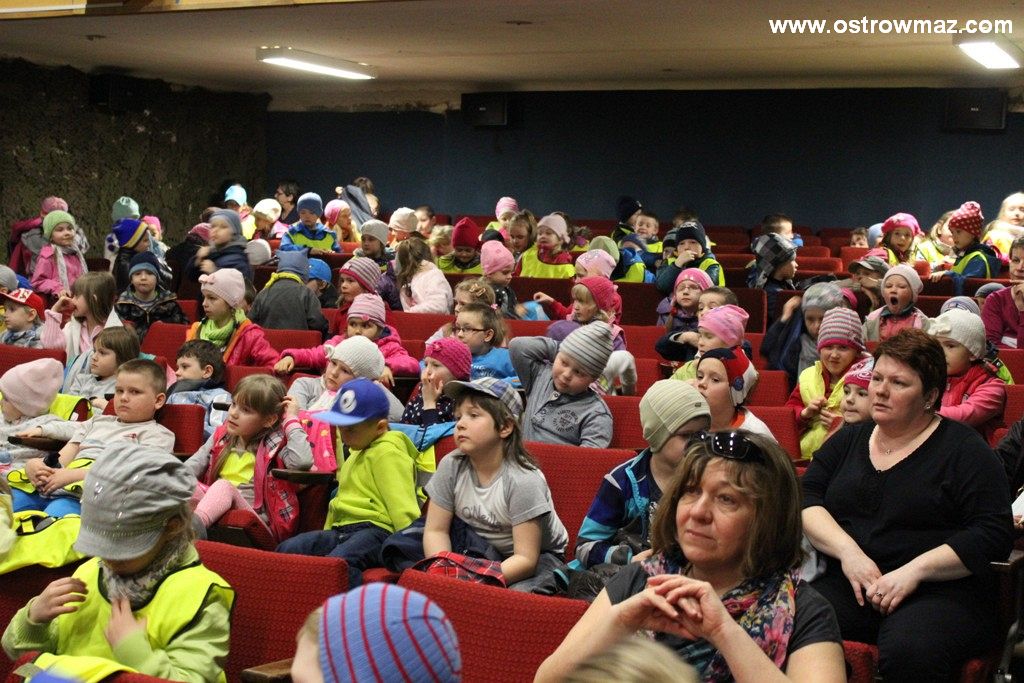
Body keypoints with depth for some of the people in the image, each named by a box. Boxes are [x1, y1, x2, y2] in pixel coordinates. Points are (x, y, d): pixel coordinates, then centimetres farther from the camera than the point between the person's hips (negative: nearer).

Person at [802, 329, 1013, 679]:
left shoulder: (963, 448, 4)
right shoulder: (849, 439, 19)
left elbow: (993, 533, -6)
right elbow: (806, 498, 9)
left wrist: (915, 570, -16)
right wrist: (846, 549, -9)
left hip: (941, 589, -3)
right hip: (848, 584, 3)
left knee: (909, 652, -38)